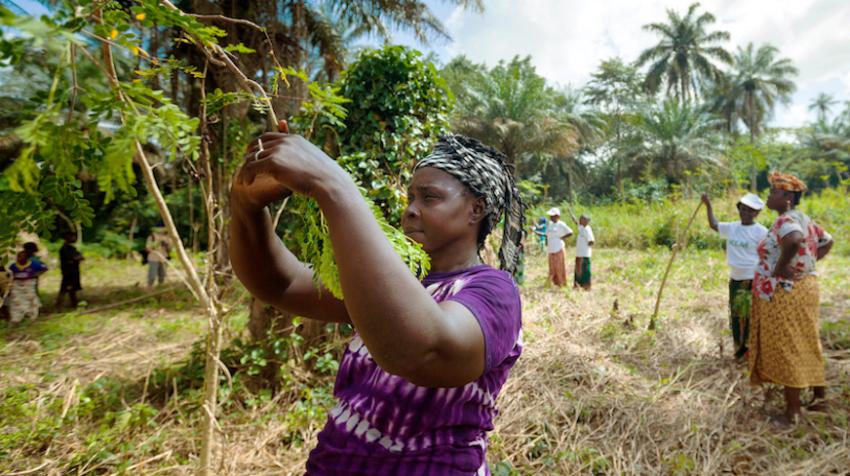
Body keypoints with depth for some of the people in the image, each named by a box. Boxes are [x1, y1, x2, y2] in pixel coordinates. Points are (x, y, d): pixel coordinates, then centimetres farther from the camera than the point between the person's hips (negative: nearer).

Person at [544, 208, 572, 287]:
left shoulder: (561, 224, -9)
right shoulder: (550, 224, 12)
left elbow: (570, 233, -12)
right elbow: (547, 235, 22)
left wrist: (561, 238, -10)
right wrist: (546, 240, 5)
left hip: (558, 249, -7)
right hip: (551, 249, 7)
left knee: (559, 267, -2)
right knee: (552, 267, 10)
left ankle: (562, 283, 7)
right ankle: (555, 283, 19)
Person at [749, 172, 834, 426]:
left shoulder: (786, 220, -20)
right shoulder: (802, 219, 10)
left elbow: (794, 240, -42)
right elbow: (827, 241, 24)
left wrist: (781, 267, -28)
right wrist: (806, 262, 15)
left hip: (785, 296, -10)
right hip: (803, 289, 10)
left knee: (788, 350, 1)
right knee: (805, 346, 22)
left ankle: (792, 411, 13)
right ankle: (820, 395, 36)